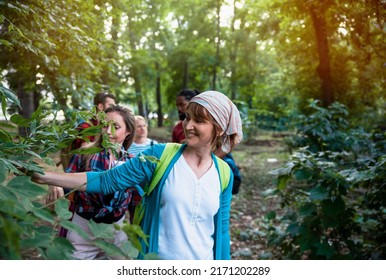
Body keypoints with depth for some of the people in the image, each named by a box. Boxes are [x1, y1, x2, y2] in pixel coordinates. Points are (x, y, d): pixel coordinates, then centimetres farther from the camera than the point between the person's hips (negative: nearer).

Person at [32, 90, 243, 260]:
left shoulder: (224, 174, -4)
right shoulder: (160, 156, -12)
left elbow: (221, 229, 3)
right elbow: (107, 180, -12)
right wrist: (46, 176, -20)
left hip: (202, 265, 2)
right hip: (156, 264, -1)